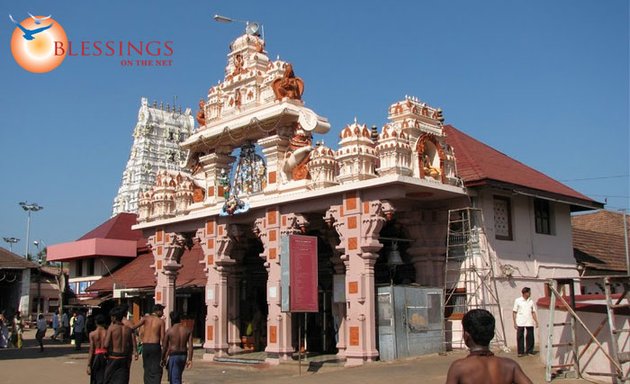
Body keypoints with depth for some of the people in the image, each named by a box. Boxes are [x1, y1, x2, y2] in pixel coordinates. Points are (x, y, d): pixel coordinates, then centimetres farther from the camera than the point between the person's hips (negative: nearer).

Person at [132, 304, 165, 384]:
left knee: (147, 369, 15)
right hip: (155, 346, -3)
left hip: (145, 346, 3)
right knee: (156, 370, 2)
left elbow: (134, 327, -10)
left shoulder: (146, 318, 4)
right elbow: (162, 337, -5)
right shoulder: (161, 321, -2)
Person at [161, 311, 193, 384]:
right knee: (178, 377, 23)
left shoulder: (169, 330, -7)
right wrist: (190, 359, -3)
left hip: (173, 356, -4)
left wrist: (163, 359, 8)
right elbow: (190, 346, -5)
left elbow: (165, 347, -4)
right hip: (183, 356, 4)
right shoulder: (188, 330, 2)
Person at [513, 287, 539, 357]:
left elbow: (533, 312, 13)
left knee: (530, 337, 1)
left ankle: (529, 351, 14)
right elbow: (514, 312, 1)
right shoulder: (517, 301, 1)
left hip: (530, 323, 3)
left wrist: (536, 322, 4)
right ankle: (520, 352, 7)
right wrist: (515, 323, -4)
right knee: (520, 337, -1)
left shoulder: (531, 301, 10)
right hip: (520, 323, -3)